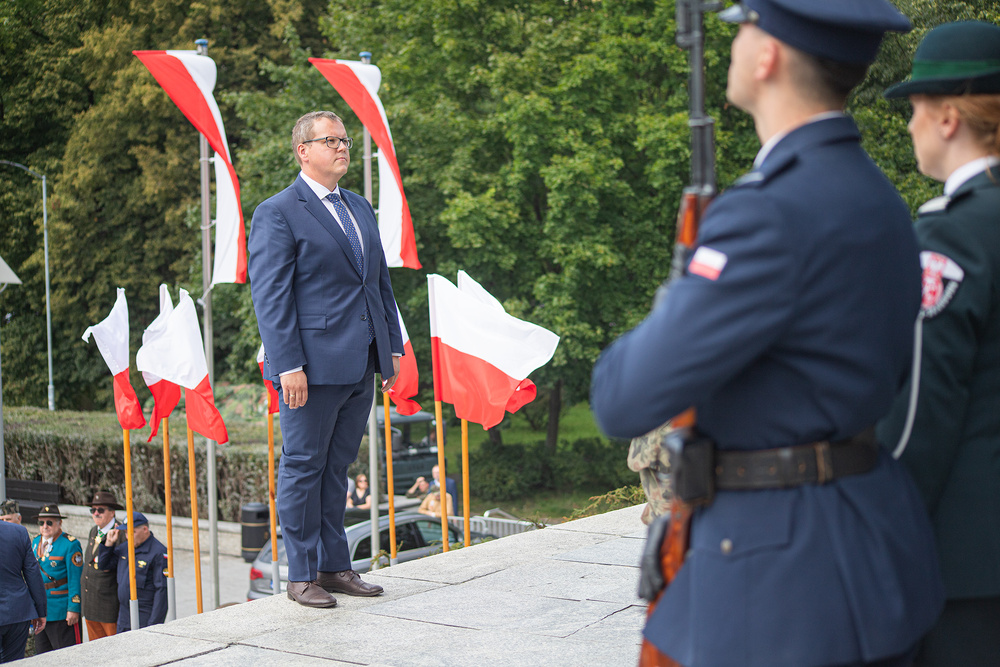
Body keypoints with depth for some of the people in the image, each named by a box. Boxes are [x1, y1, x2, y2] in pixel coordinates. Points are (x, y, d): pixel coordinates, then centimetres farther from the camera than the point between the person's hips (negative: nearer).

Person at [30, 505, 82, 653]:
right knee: (42, 653, 11)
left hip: (61, 610, -7)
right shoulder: (35, 542, 11)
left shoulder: (70, 545, -10)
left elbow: (75, 580, -13)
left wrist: (73, 608, -17)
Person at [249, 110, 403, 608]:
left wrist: (393, 347, 13)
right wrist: (288, 366, -18)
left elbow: (381, 282, 20)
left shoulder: (360, 209, 17)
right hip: (313, 366, -7)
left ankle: (334, 566, 20)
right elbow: (270, 297, -12)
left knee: (337, 466, 13)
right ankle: (302, 576, 9)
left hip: (360, 366, 7)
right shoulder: (276, 214, -6)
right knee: (303, 468, 1)